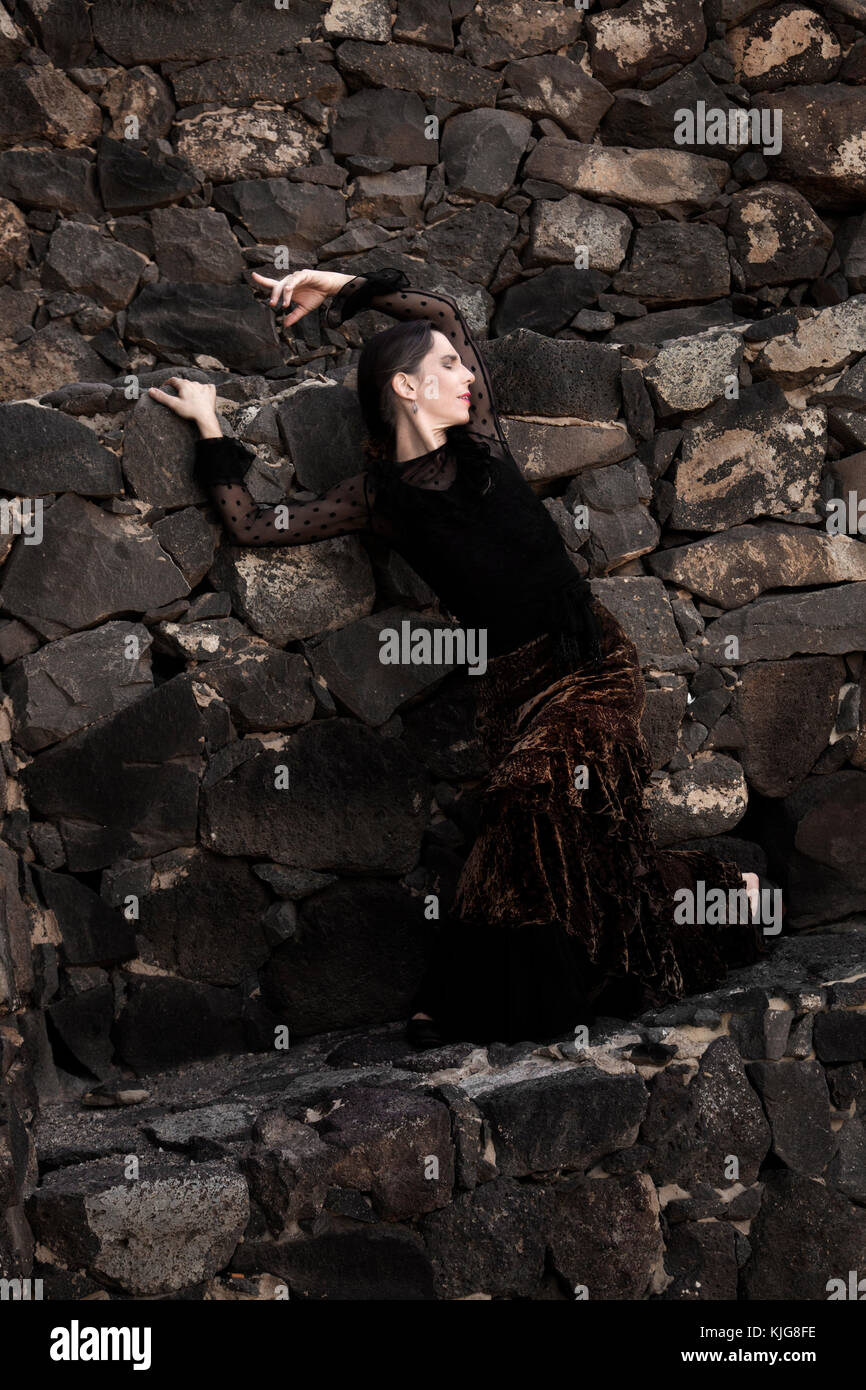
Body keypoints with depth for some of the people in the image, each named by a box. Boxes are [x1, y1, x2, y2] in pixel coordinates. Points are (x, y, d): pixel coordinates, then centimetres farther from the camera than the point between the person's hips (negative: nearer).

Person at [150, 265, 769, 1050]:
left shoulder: (482, 444, 5)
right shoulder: (377, 497, 3)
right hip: (513, 682, 0)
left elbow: (443, 311, 16)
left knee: (538, 782, -22)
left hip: (594, 661, 0)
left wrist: (346, 289, 15)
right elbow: (255, 524, 4)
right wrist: (211, 430, 7)